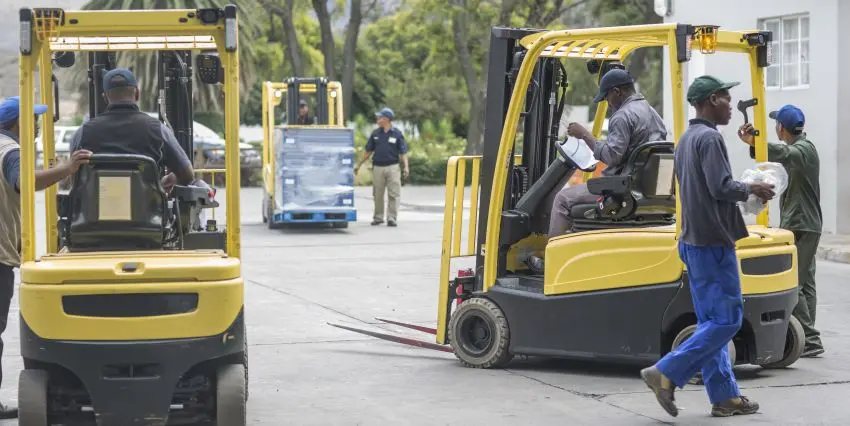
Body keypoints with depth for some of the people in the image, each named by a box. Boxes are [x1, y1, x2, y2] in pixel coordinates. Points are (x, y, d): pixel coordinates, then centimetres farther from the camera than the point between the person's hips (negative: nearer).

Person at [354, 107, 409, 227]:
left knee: (393, 194, -4)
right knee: (377, 195, 8)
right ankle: (378, 217, 18)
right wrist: (359, 165, 15)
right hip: (378, 167, 3)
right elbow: (368, 151, 14)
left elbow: (403, 152, -3)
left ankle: (392, 218, 0)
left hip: (392, 167, -3)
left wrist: (406, 166, -15)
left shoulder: (397, 134, -1)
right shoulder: (375, 134, 7)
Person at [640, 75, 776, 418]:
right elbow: (722, 187, -22)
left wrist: (744, 190, 18)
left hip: (694, 241, 11)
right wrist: (751, 189, -5)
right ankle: (666, 373, -11)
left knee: (710, 321, 10)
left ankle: (724, 395, 12)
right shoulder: (709, 138, -14)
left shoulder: (686, 139, 17)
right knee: (727, 320, -8)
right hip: (713, 242, -11)